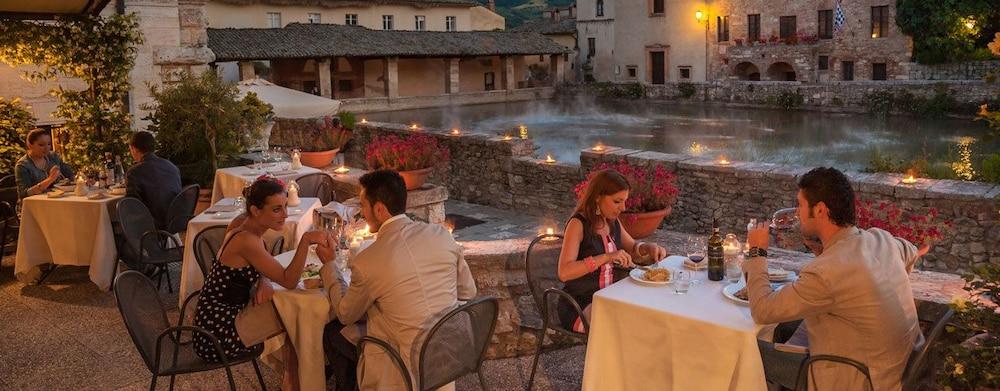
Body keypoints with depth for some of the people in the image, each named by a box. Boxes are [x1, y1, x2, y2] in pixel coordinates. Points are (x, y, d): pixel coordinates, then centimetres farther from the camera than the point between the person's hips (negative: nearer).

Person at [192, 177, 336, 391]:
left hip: (218, 317, 9)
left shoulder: (243, 226, 3)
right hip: (218, 333, -9)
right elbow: (289, 281, -24)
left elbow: (260, 268, 15)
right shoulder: (246, 240, -26)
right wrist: (306, 241, -35)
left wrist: (263, 282, -9)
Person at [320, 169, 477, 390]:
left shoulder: (366, 263, -18)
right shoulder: (441, 234, -6)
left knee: (332, 332, 15)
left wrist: (328, 267, 16)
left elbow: (346, 315, 2)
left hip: (413, 369, -5)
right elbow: (468, 292, 6)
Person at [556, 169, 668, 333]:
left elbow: (633, 247, 25)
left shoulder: (613, 222, 8)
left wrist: (650, 247, 2)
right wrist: (606, 257, -32)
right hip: (580, 306, -8)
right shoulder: (578, 224, -14)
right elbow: (564, 272, -25)